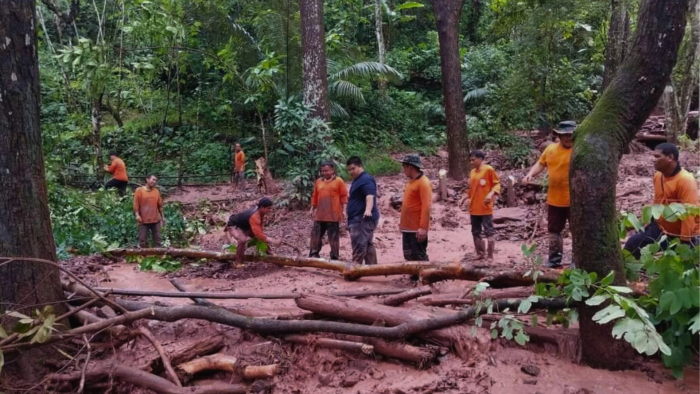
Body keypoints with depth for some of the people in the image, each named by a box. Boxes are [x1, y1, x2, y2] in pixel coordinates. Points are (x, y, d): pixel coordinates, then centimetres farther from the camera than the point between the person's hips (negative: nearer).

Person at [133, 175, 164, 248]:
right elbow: (136, 204, -6)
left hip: (156, 220, 4)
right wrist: (137, 215, -17)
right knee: (143, 240, -2)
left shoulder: (156, 191, 12)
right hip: (144, 220, -4)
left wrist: (162, 217, 14)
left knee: (157, 239, 6)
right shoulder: (139, 190, -1)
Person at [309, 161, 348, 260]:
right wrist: (312, 209, 16)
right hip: (320, 215, 5)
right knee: (316, 235, 6)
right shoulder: (318, 181, 12)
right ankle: (313, 255, 15)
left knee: (333, 237, 2)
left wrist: (343, 210, -8)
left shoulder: (339, 181, -1)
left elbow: (344, 196, -3)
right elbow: (314, 196, 18)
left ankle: (334, 257, 10)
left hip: (333, 215, -5)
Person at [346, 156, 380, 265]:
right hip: (359, 218, 11)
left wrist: (368, 210, -48)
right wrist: (350, 197, 52)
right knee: (368, 245, 13)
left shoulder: (366, 179, -15)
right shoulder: (358, 180, 18)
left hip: (363, 218, -11)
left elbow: (370, 196, -32)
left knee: (359, 245, -14)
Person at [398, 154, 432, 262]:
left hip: (417, 228, -9)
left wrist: (423, 227, -24)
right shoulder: (410, 181, 14)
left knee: (419, 256, -1)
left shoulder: (424, 182, -14)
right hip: (407, 227, 9)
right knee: (408, 255, 14)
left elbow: (426, 207, -20)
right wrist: (402, 222, 19)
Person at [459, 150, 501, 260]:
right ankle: (480, 254, 22)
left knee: (488, 232, -2)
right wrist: (464, 198, 11)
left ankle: (490, 256, 4)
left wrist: (491, 193, -22)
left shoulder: (489, 169, -7)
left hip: (485, 208, -7)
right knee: (476, 233, 12)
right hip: (473, 208, 7)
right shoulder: (472, 172, 13)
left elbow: (497, 184, -6)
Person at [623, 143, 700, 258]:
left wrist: (684, 242, -26)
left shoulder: (685, 180, -25)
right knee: (632, 244, 0)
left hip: (683, 233, -7)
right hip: (661, 228, 7)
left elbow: (689, 214, -26)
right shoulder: (658, 176, -1)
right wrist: (649, 223, 15)